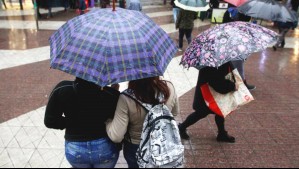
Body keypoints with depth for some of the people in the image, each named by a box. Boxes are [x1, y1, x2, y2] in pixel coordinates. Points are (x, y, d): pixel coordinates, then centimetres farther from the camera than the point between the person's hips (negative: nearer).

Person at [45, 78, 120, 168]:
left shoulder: (62, 89, -18)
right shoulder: (111, 94, -23)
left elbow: (50, 121, -8)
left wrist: (71, 123, 5)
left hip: (74, 149, 2)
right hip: (104, 147, -1)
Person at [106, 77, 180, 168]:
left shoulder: (126, 98, -33)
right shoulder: (169, 88, -23)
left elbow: (116, 136, -27)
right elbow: (175, 112, -2)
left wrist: (107, 120, -10)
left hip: (135, 148, -2)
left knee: (135, 165, 30)